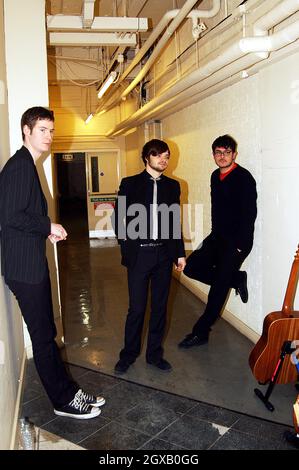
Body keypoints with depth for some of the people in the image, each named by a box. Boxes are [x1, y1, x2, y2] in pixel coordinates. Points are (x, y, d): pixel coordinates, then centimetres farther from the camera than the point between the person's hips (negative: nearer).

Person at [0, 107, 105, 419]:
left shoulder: (28, 165, 16)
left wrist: (46, 230, 7)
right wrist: (49, 227, -12)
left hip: (33, 264, 10)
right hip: (25, 267, -10)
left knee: (46, 334, 17)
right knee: (44, 337, 3)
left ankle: (69, 393, 29)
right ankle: (64, 401, 19)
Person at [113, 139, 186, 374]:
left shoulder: (172, 185, 10)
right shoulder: (130, 184, 1)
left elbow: (175, 221, 12)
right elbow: (119, 217, 5)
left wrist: (180, 253, 11)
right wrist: (126, 243, -1)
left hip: (164, 253, 3)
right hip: (139, 254, -3)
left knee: (160, 307, 11)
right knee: (137, 308, 3)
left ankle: (155, 354, 27)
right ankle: (129, 354, 22)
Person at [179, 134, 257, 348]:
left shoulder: (244, 178, -15)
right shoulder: (216, 176, 9)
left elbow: (249, 214, -18)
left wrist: (239, 246, -19)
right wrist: (215, 234, 11)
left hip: (237, 242, -8)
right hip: (217, 237, 8)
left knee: (218, 287, -2)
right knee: (192, 266, 2)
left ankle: (201, 333, 12)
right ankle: (236, 279, 15)